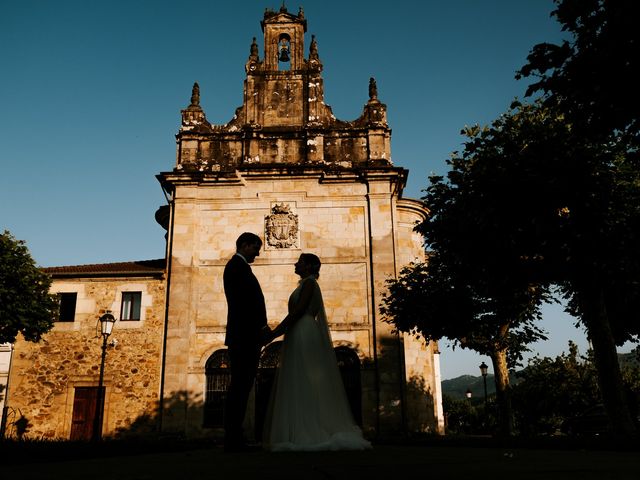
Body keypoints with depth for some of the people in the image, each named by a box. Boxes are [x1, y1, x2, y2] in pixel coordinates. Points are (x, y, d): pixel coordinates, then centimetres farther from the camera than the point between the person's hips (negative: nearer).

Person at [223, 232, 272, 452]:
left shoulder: (236, 266, 25)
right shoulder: (238, 265, -6)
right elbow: (246, 300, -17)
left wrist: (260, 328, 15)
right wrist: (262, 326, -13)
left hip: (244, 337, 10)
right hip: (244, 335, -10)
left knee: (240, 386, 8)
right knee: (240, 386, -10)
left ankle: (234, 438, 10)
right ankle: (233, 439, -8)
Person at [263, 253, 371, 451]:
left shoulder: (309, 283, -6)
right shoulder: (306, 284, 22)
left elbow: (297, 311, -16)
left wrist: (274, 332, -17)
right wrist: (278, 331, 14)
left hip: (303, 336, -10)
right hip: (300, 336, 10)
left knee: (301, 384, -10)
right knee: (301, 385, 8)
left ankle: (305, 434, -9)